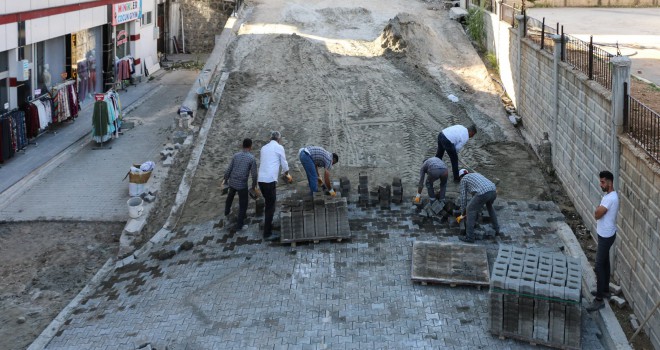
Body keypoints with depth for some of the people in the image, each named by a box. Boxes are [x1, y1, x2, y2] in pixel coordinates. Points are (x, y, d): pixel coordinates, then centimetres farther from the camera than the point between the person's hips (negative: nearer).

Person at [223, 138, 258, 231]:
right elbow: (254, 174, -11)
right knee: (243, 205, 10)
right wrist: (254, 185, 4)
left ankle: (227, 211, 57)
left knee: (230, 196, 35)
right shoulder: (252, 158, -12)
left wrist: (225, 180, 16)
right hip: (242, 185, -5)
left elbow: (228, 170, 2)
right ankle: (239, 225, 12)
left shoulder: (236, 156, 0)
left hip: (232, 182, 5)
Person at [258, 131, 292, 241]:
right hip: (270, 179, -7)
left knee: (268, 204, 21)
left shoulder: (264, 148, 18)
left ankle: (268, 225, 30)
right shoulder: (279, 147, 1)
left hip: (261, 179, 7)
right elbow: (284, 163, 6)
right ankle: (267, 234, -1)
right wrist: (287, 174, 28)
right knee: (270, 206, -2)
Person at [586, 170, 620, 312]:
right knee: (605, 263, 22)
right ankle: (605, 290, 38)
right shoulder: (609, 195, 7)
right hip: (605, 234, 10)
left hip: (606, 236, -10)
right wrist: (599, 211, -2)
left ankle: (599, 300, -5)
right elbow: (600, 214, 15)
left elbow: (597, 215, -24)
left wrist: (597, 209, -8)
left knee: (599, 266, -8)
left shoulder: (610, 198, -27)